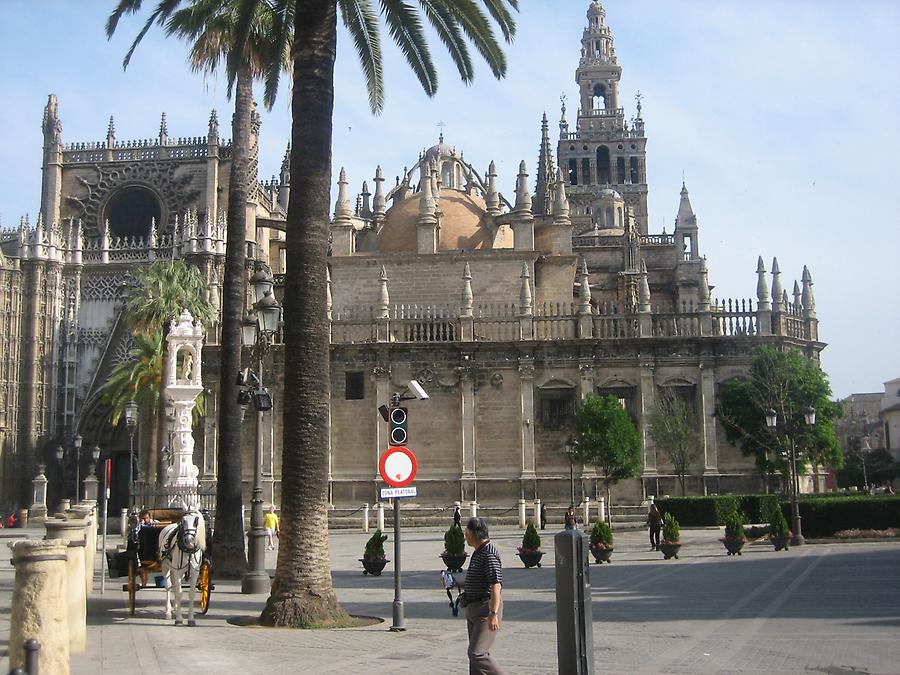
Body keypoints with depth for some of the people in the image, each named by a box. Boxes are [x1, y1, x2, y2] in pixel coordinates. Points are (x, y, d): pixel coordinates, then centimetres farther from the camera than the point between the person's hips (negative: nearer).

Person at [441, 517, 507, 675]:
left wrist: (493, 614, -27)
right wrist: (457, 584, 15)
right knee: (476, 653, 11)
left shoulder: (489, 554, -17)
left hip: (487, 609, -10)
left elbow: (496, 585, -23)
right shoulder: (478, 553, 16)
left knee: (476, 653, -14)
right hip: (473, 609, 10)